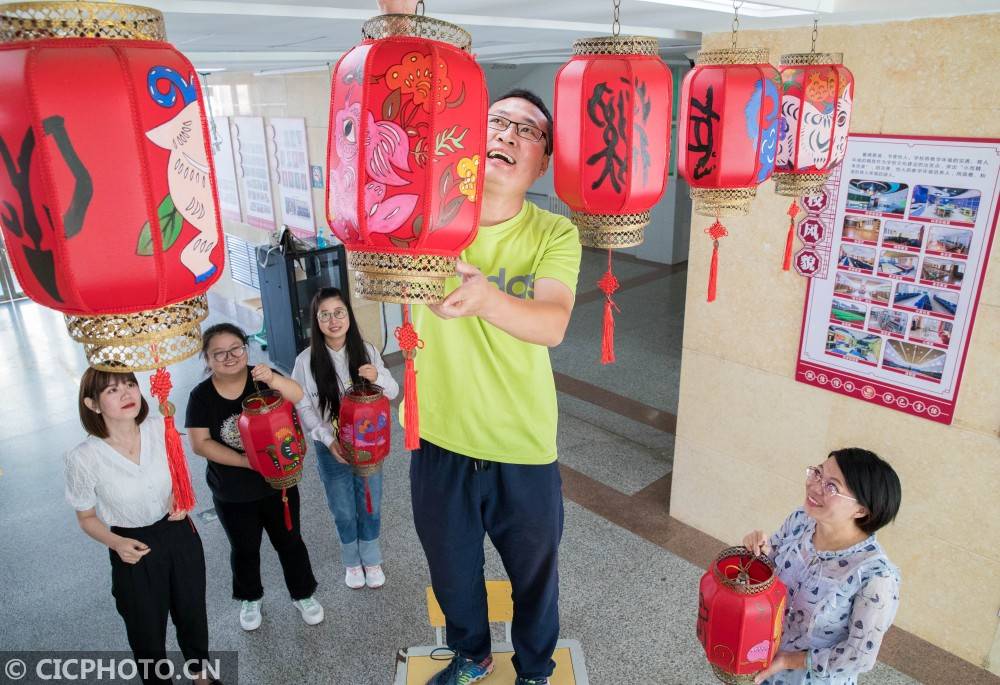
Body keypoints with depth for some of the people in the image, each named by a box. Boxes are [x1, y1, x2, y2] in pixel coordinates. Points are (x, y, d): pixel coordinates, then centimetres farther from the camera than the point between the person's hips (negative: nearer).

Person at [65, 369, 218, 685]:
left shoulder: (161, 428, -16)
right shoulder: (83, 458, -23)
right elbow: (87, 517, -6)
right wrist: (115, 543, -23)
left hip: (179, 533, 3)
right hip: (134, 548, -3)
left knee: (192, 612, 25)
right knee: (146, 629, 19)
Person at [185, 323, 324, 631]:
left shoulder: (262, 378, -13)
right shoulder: (201, 396, -9)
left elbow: (298, 397, -29)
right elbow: (200, 443, -13)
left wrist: (273, 380, -49)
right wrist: (244, 460, -23)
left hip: (277, 483, -1)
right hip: (232, 494, 1)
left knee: (289, 541, 15)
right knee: (244, 549, 21)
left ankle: (303, 595, 38)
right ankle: (250, 599, 46)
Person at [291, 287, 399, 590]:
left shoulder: (366, 351, -9)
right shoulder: (306, 360, -14)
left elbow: (393, 392, -3)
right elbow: (303, 407, -8)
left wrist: (378, 377, -25)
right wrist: (329, 440, -18)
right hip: (330, 449, -1)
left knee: (370, 506, 18)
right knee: (343, 511, 17)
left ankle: (371, 559, 44)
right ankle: (352, 561, 45)